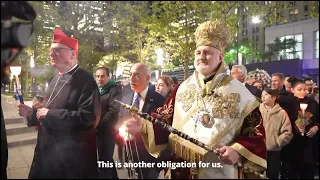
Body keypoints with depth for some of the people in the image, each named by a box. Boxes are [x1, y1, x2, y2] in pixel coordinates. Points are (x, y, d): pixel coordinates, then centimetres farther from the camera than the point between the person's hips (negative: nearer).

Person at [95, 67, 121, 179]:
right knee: (107, 158, 19)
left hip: (107, 131, -7)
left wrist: (99, 124, -14)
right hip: (97, 131, 7)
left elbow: (114, 110, -17)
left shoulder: (114, 90, -7)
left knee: (104, 160, -3)